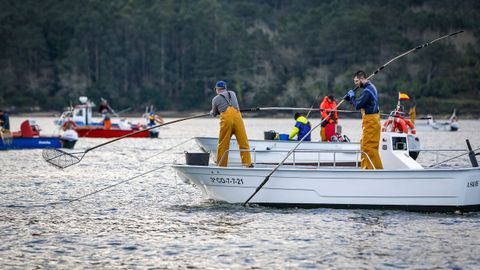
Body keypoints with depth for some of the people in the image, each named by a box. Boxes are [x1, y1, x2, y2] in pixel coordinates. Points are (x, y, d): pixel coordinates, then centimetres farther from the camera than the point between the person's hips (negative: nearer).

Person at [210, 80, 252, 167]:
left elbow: (214, 114, 26)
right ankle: (248, 163, -4)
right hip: (237, 116, 2)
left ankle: (221, 165, 9)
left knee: (223, 144, 7)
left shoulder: (215, 99, 15)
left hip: (226, 119, -2)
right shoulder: (232, 93, 23)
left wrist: (211, 112, 49)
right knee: (243, 142, 2)